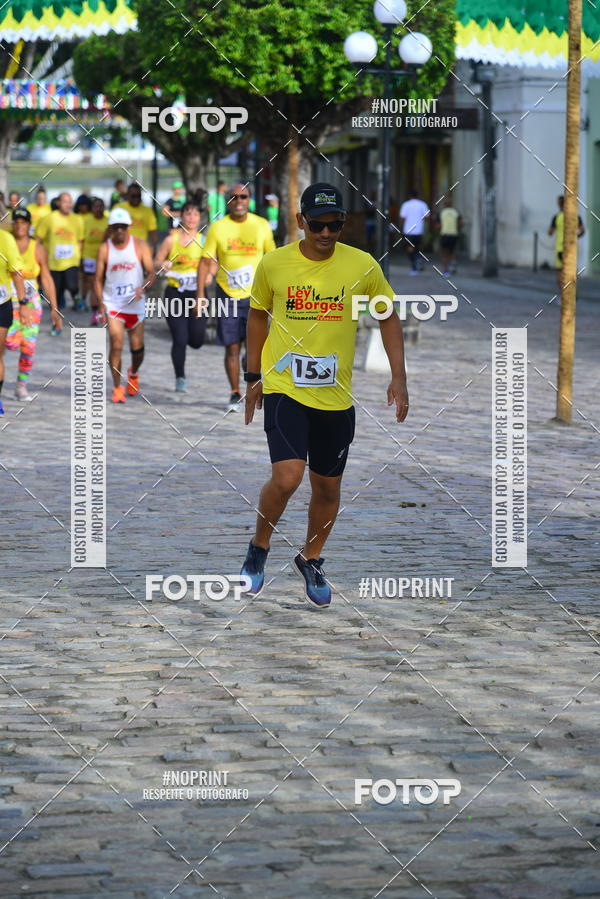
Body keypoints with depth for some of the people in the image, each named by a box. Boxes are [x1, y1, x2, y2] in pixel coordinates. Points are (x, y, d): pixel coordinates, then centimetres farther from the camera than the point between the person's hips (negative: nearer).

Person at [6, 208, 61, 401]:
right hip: (8, 300, -2)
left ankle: (22, 386, 14)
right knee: (11, 343, -22)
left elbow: (46, 279, 6)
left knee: (28, 347, -1)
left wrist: (54, 309, 3)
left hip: (31, 302, 2)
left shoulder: (37, 249, 2)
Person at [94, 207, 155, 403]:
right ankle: (117, 388, -4)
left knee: (137, 347, 8)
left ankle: (133, 374, 40)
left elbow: (151, 272, -4)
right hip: (112, 304, -1)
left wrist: (143, 287, -25)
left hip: (135, 303, 1)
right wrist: (100, 303, -9)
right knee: (116, 344, -13)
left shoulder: (140, 246, -2)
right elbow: (98, 279, 3)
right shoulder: (104, 249, -1)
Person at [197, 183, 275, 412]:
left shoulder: (261, 225, 2)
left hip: (255, 294, 0)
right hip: (227, 294, 0)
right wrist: (200, 294, -8)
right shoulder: (218, 228, -2)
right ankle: (235, 395, 12)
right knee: (232, 347, 1)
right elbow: (205, 261, 0)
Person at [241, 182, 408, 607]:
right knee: (287, 477, -19)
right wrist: (254, 376, 13)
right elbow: (258, 315, 12)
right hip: (284, 388, -2)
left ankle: (311, 560, 36)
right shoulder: (273, 264, -4)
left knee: (328, 488, 11)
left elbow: (388, 317, 8)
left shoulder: (363, 266, -4)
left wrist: (399, 377, 1)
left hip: (336, 396, 2)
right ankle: (259, 548, 7)